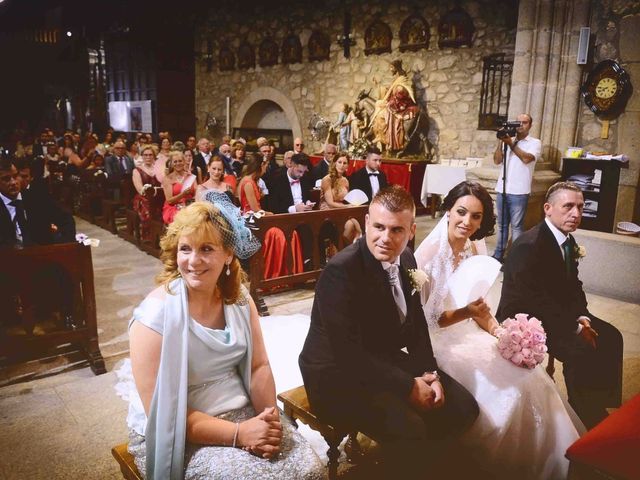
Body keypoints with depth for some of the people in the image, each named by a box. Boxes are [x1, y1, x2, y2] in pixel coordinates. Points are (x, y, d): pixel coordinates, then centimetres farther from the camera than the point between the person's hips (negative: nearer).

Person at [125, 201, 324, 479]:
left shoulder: (239, 298, -3)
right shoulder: (155, 315, -19)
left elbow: (259, 366, 3)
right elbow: (163, 413, -18)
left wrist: (269, 417, -15)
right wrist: (237, 434, -22)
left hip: (242, 412, 5)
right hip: (179, 437, -4)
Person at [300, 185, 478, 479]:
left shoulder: (406, 259, 0)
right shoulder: (341, 270, -26)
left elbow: (416, 323, 11)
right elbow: (348, 354, -27)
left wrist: (429, 372, -4)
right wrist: (409, 386, -21)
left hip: (387, 361, 8)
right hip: (340, 376, -8)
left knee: (462, 407, 3)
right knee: (409, 428, -29)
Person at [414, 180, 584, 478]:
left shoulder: (476, 249, 2)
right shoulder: (429, 253, -18)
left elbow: (480, 306, 9)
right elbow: (420, 319, -16)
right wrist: (465, 313, -30)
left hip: (469, 334, 7)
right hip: (439, 342, -6)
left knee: (530, 378, -9)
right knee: (508, 389, -18)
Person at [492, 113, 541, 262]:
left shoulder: (535, 142, 3)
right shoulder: (508, 140, 13)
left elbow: (527, 158, -15)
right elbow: (497, 160, 4)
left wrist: (511, 144, -13)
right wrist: (500, 141, -5)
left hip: (519, 192, -4)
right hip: (502, 190, 4)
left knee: (516, 226, -1)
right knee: (501, 224, 11)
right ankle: (498, 254, 20)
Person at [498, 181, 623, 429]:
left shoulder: (568, 241, 4)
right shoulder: (529, 245, -27)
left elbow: (573, 285, 11)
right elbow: (536, 300, -29)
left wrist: (582, 317, -6)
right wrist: (575, 327, -21)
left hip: (555, 313, 10)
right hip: (524, 319, -10)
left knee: (610, 337, 4)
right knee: (579, 350, -23)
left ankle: (604, 404, 17)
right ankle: (587, 416, 0)